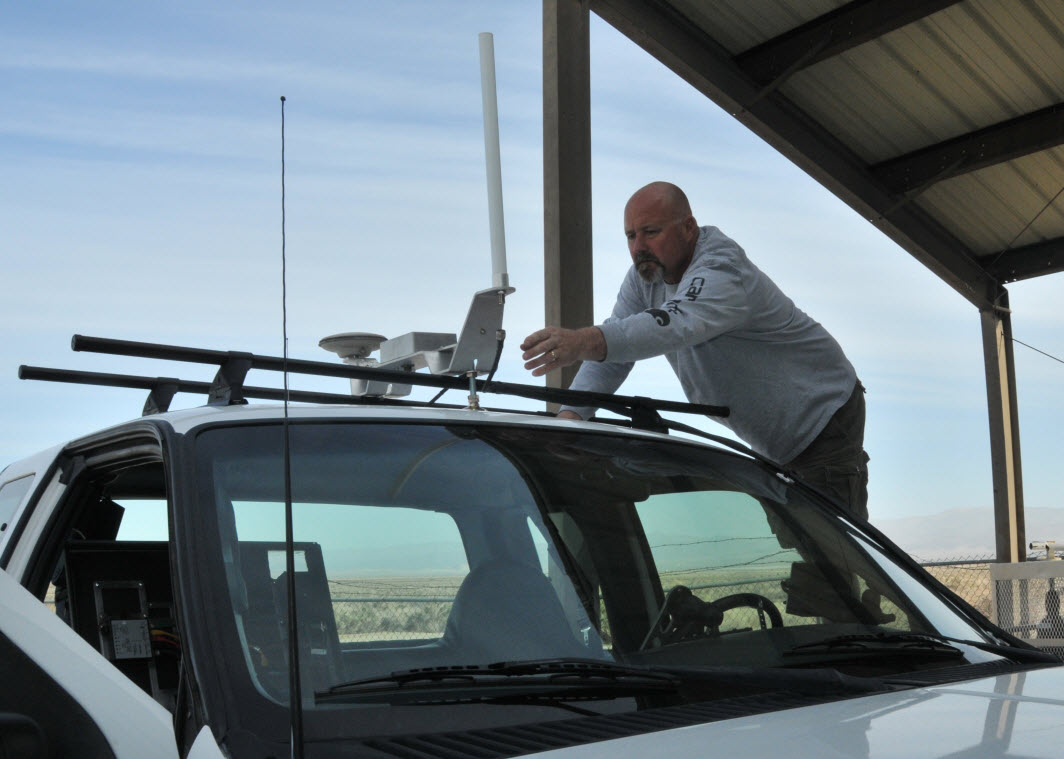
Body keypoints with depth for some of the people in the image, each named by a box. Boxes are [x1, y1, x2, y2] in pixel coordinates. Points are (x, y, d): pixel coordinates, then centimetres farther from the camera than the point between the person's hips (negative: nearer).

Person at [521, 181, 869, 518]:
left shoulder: (723, 271, -32)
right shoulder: (644, 276, -5)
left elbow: (675, 325, -51)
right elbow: (615, 341, -12)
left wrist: (583, 342, -67)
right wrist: (571, 412, -30)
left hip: (824, 420, -8)